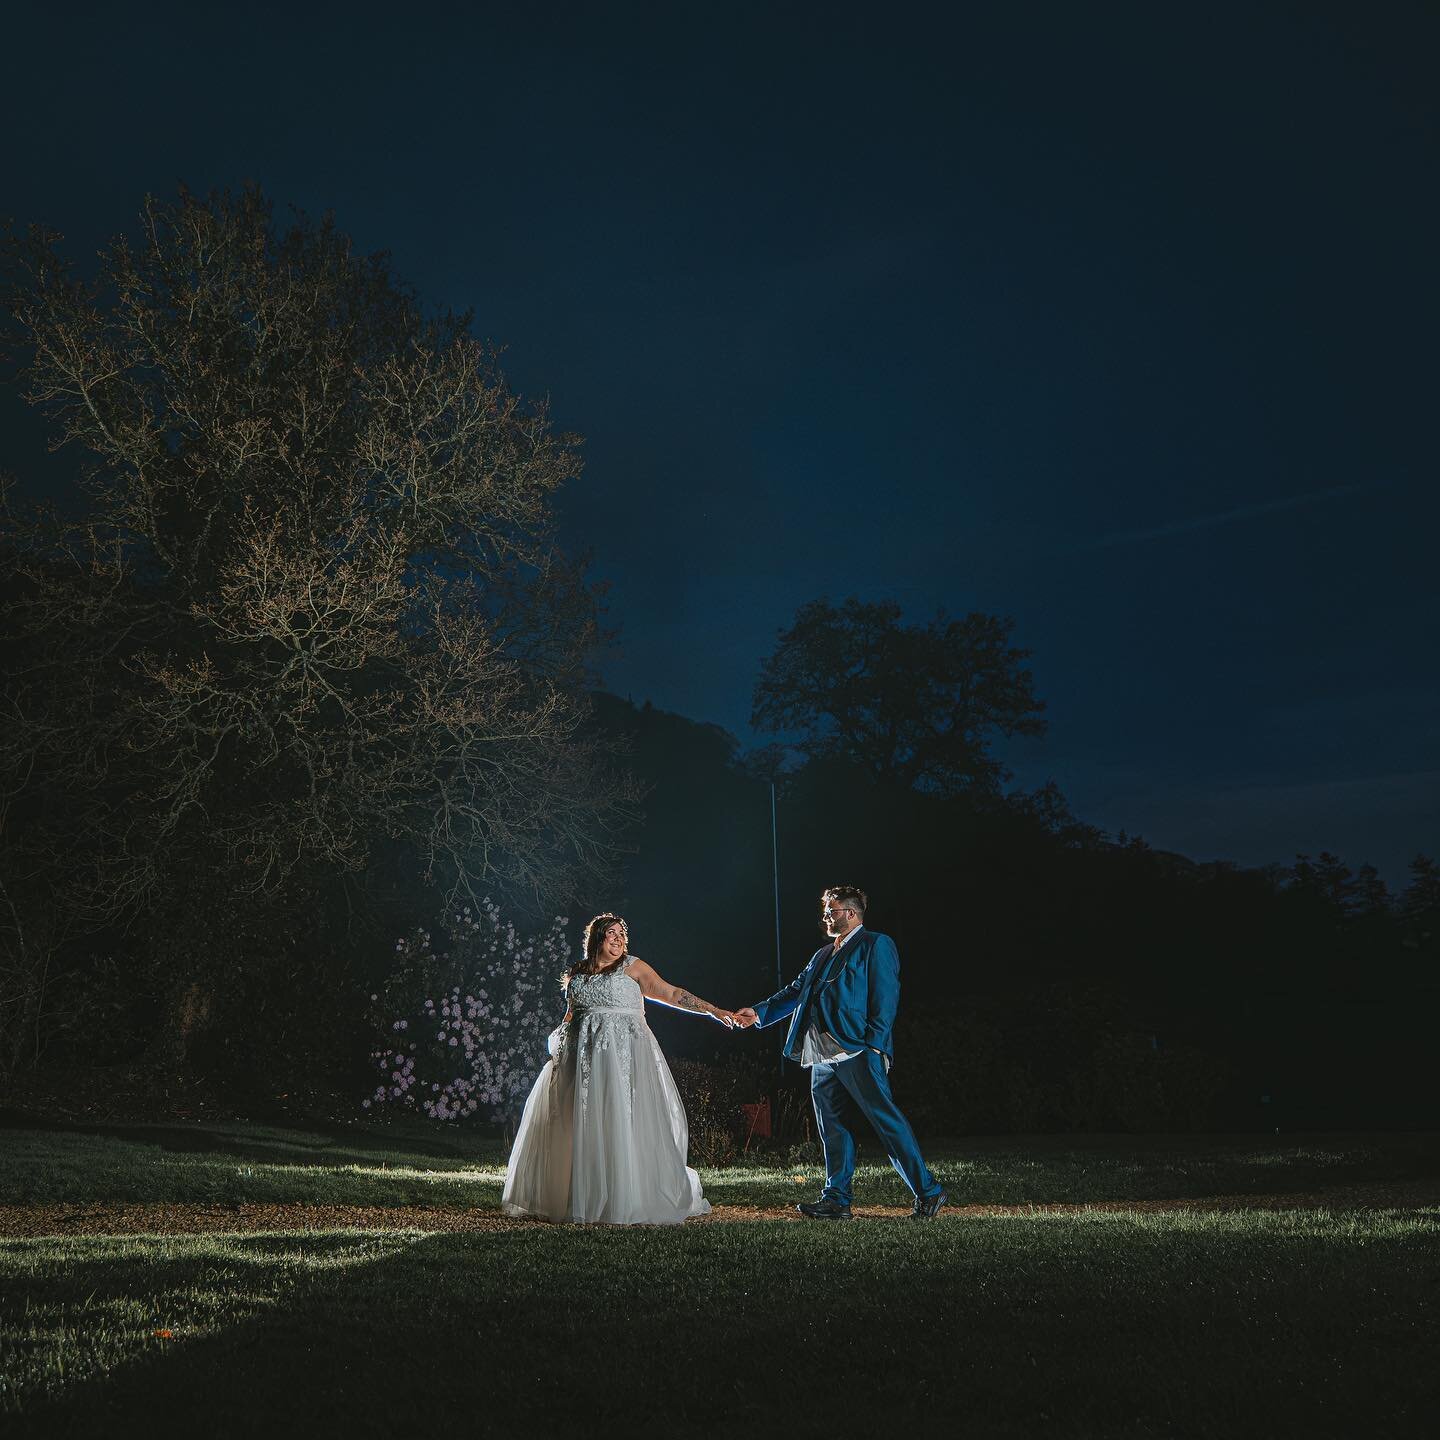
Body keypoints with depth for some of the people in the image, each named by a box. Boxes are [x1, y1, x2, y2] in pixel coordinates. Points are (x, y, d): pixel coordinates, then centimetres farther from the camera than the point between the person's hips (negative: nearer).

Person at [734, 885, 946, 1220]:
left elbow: (885, 998, -8)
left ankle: (928, 1192, -3)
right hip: (823, 1057, 8)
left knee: (887, 1122, -9)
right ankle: (836, 1200, 14)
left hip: (858, 1053, -8)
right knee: (832, 1129, 8)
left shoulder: (876, 945, 1)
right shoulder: (823, 955, 24)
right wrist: (759, 1013, 15)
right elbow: (796, 991, 25)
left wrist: (874, 1045, -16)